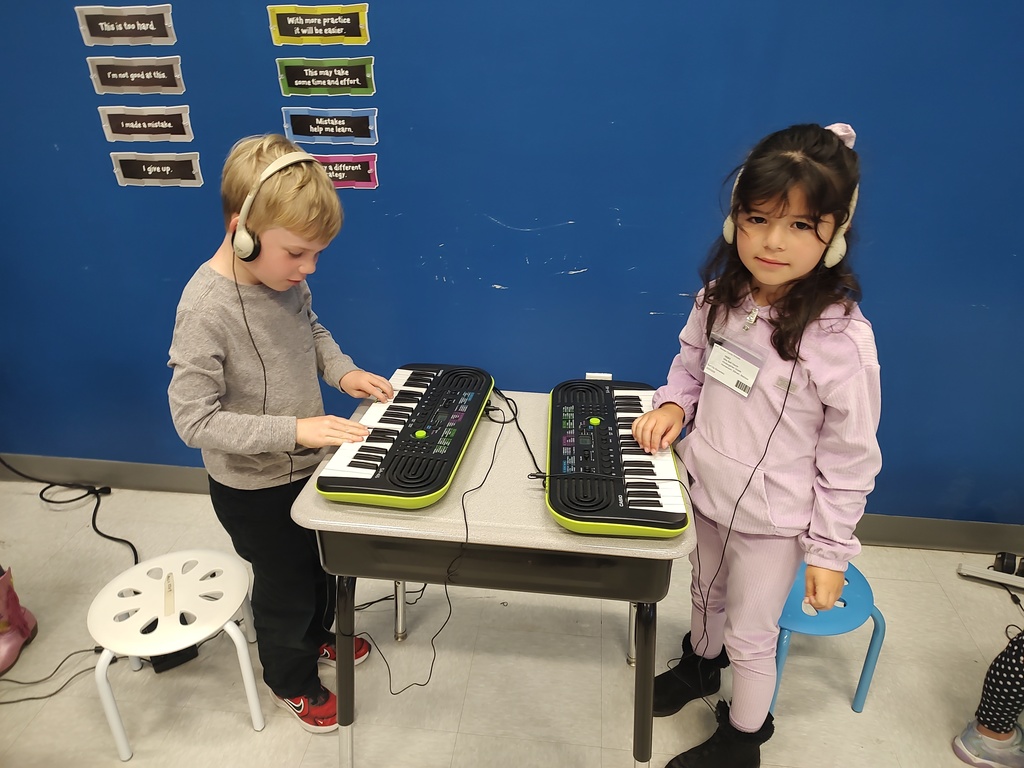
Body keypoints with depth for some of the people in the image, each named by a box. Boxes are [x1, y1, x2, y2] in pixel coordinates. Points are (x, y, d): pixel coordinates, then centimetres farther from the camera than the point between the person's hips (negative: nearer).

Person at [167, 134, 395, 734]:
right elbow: (194, 419, -27)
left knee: (327, 566, 28)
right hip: (255, 488, -6)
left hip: (310, 464, 7)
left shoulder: (285, 275, -9)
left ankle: (317, 637, 59)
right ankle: (292, 680, 48)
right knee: (285, 589, 17)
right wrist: (293, 430, -32)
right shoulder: (207, 309, -30)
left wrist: (342, 370, -7)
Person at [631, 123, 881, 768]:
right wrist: (673, 404, -10)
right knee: (706, 593, 30)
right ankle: (701, 663, 61)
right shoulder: (720, 298, -10)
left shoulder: (840, 339, -26)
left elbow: (850, 457, -17)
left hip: (771, 519, -5)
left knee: (749, 636, 16)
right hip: (707, 492, 5)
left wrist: (830, 551, -11)